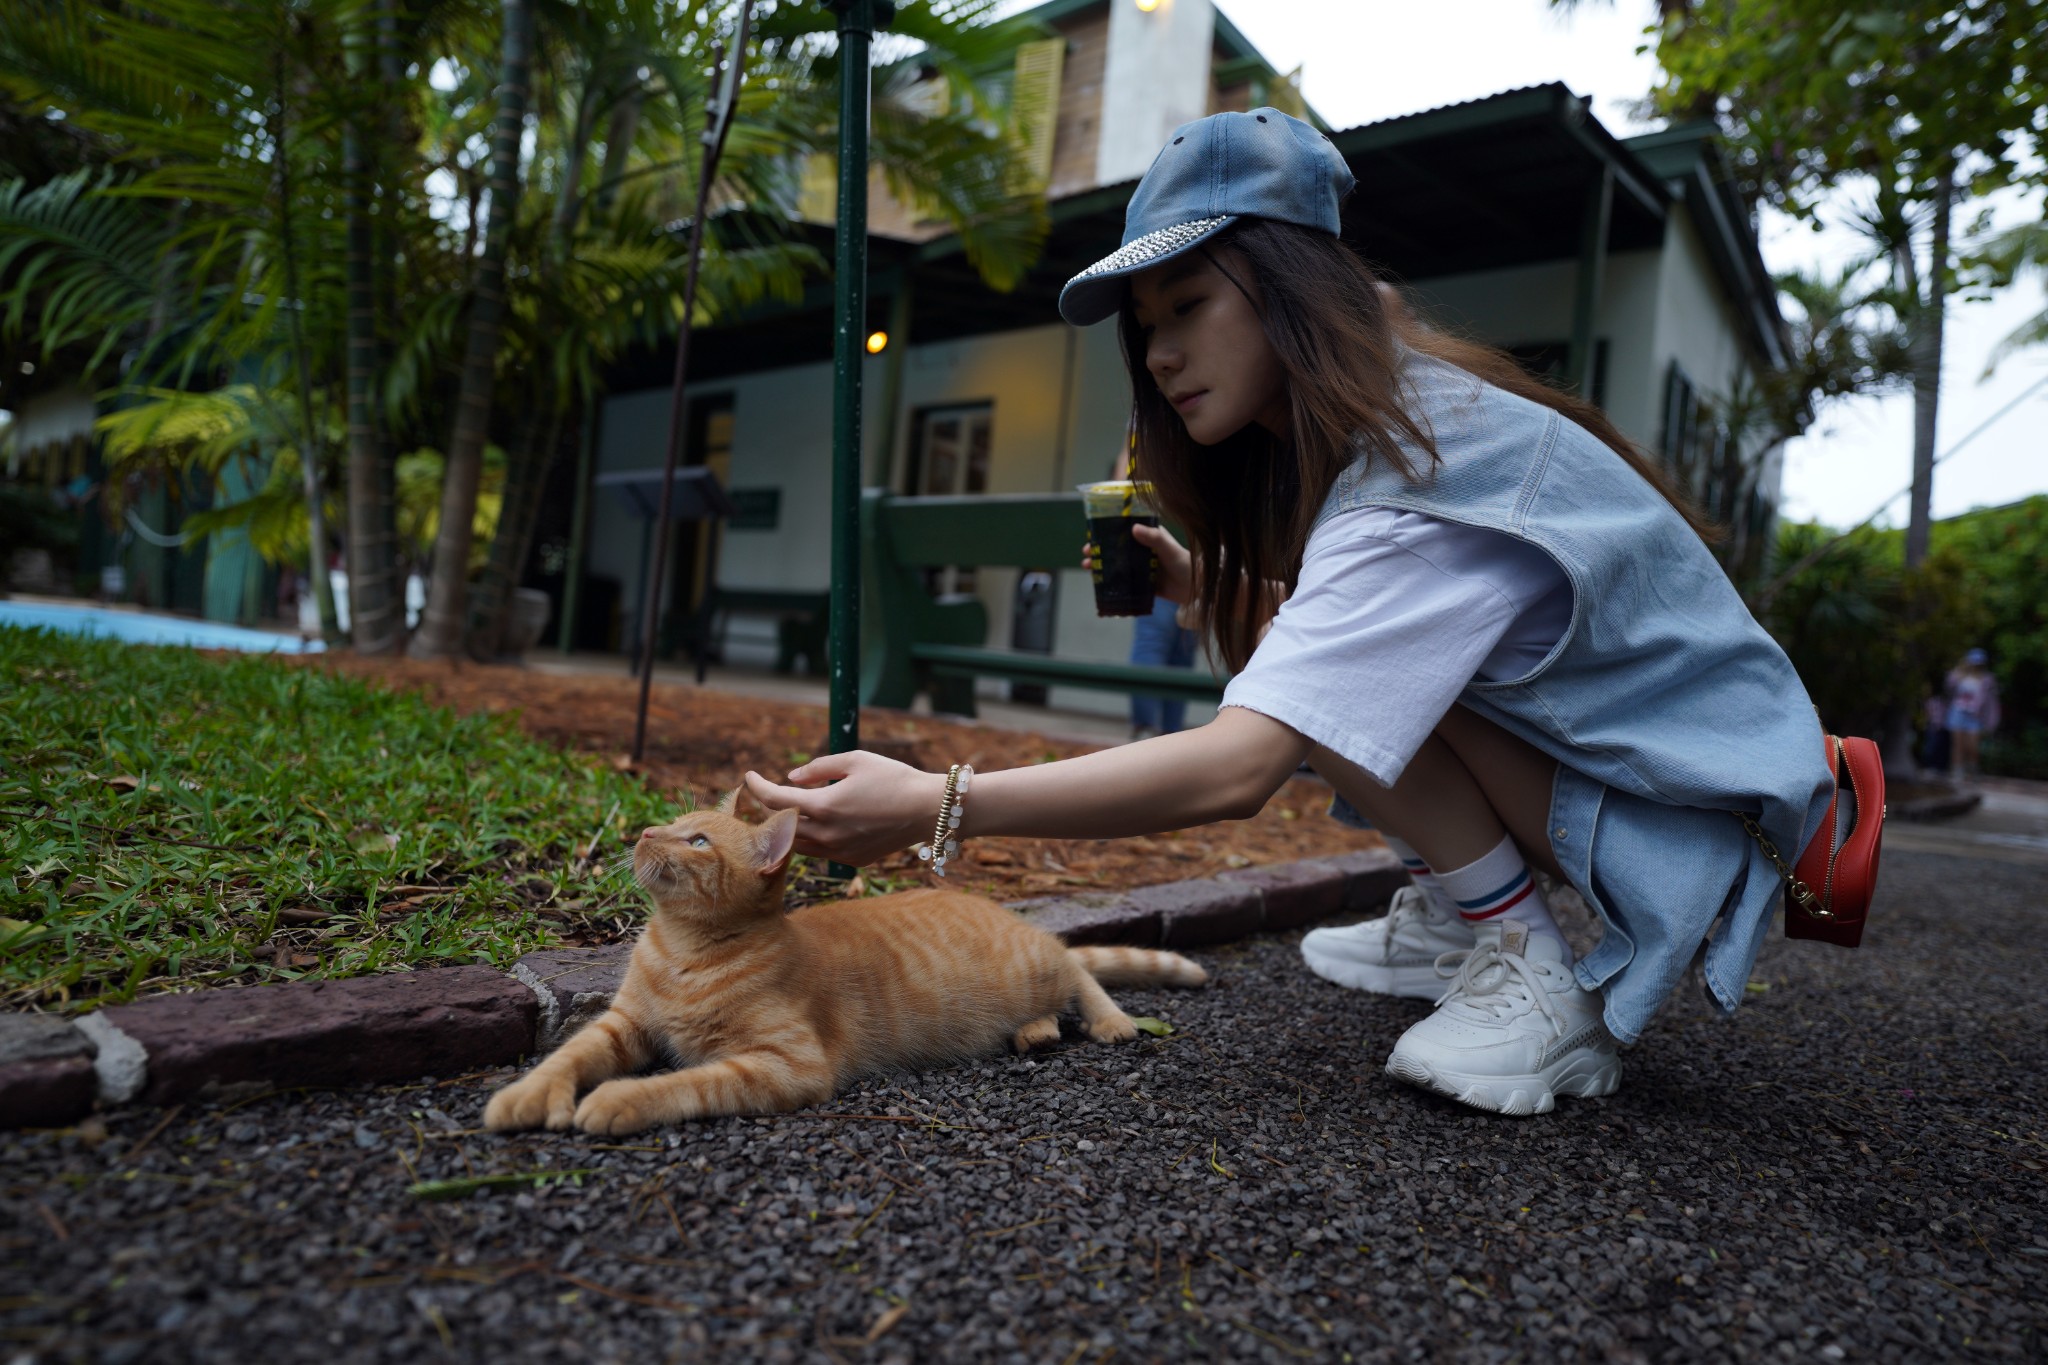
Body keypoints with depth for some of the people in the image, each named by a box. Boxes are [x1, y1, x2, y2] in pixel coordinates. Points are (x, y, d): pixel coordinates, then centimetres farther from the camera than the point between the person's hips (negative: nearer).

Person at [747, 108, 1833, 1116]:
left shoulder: (1420, 481, -29)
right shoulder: (1385, 427, 2)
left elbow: (1238, 769, -39)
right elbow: (1302, 634, 12)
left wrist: (932, 805, -40)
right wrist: (1200, 587, -4)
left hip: (1698, 810, -9)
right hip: (1587, 741, 9)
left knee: (1340, 690, -26)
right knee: (1305, 657, 3)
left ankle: (1548, 989, -11)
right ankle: (1451, 921, 9)